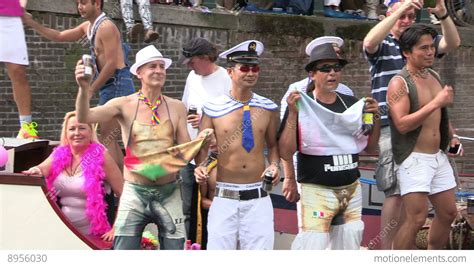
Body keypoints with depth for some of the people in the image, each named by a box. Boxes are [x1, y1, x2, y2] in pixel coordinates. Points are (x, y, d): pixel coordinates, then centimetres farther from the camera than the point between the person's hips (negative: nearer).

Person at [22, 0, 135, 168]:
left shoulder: (106, 27, -14)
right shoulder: (88, 27, 14)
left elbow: (112, 64, -19)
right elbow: (59, 37, 19)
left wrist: (90, 90, -16)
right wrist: (31, 23, 10)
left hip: (117, 85, -10)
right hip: (110, 87, 10)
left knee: (107, 139, -11)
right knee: (109, 139, 13)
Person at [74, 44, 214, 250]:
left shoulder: (177, 108, 3)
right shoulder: (125, 105, -4)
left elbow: (185, 153, 5)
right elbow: (84, 118, -17)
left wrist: (200, 140, -15)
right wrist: (84, 89, -34)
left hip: (169, 194, 2)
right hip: (135, 193, -2)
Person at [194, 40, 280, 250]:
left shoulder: (268, 108, 7)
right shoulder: (213, 109, 0)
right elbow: (202, 147, 5)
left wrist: (274, 165, 1)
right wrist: (200, 168, -14)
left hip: (258, 197, 2)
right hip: (224, 197, -2)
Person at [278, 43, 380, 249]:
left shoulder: (352, 104, 9)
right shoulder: (302, 106, -6)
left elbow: (369, 147, 17)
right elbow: (286, 153, -12)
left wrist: (375, 118, 1)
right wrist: (293, 114, -20)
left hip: (352, 190, 6)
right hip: (316, 191, -5)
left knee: (350, 246, 10)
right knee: (312, 247, -14)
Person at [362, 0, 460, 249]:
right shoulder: (383, 45, 1)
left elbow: (452, 43, 3)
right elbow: (369, 42, -23)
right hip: (391, 128, -5)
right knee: (396, 192, -8)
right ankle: (386, 250, -3)